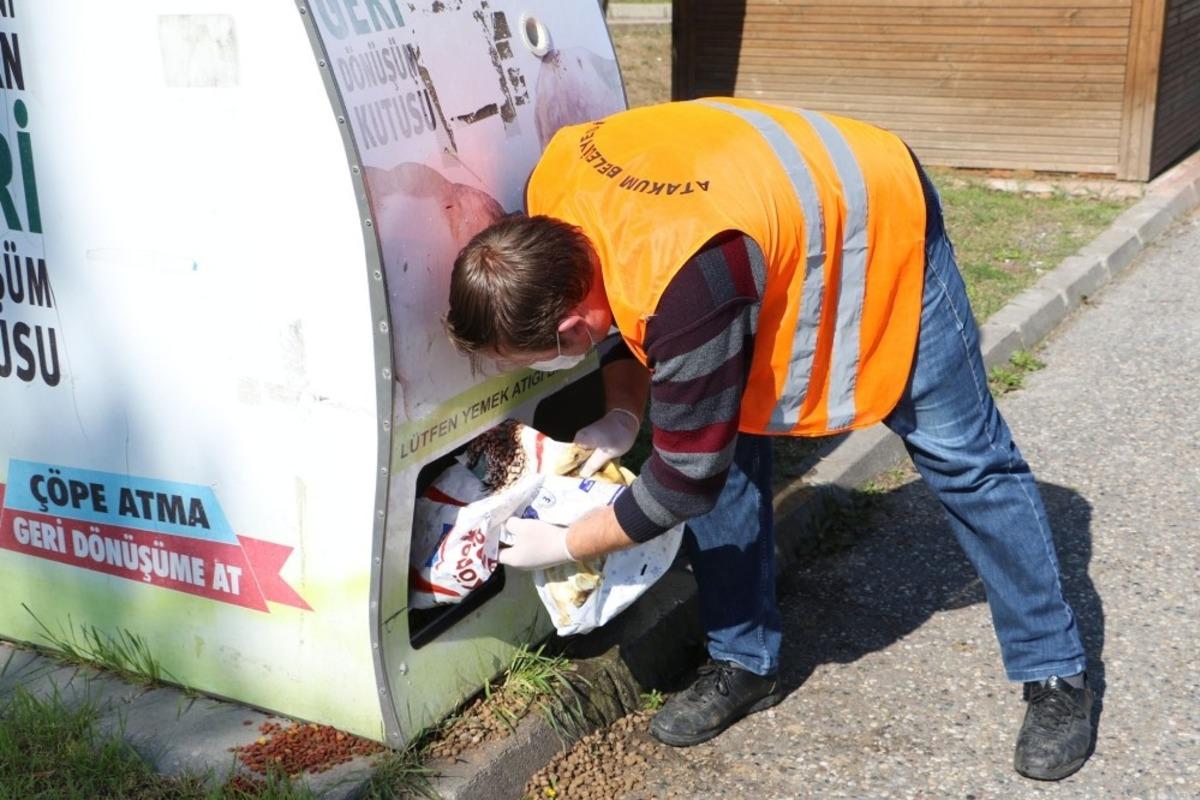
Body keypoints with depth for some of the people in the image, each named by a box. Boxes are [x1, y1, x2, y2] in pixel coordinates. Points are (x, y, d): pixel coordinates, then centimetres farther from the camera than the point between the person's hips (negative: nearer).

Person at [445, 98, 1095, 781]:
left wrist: (566, 545, -17)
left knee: (964, 458, 0)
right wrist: (623, 415, -7)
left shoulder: (683, 293, -44)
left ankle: (1057, 675, 15)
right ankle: (745, 663, 15)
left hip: (878, 222, -7)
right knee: (718, 429, 2)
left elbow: (690, 476, -29)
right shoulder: (551, 196, -20)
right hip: (778, 206, 8)